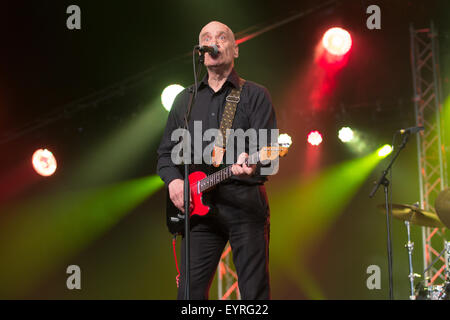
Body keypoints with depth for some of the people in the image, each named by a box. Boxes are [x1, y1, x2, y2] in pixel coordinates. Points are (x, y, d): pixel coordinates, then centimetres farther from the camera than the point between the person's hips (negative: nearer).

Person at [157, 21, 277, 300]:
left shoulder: (255, 95, 7)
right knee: (191, 291, -1)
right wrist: (173, 180, -1)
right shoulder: (185, 99, 19)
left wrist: (251, 164, -28)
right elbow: (166, 151, 20)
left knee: (255, 292, -4)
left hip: (245, 203, -3)